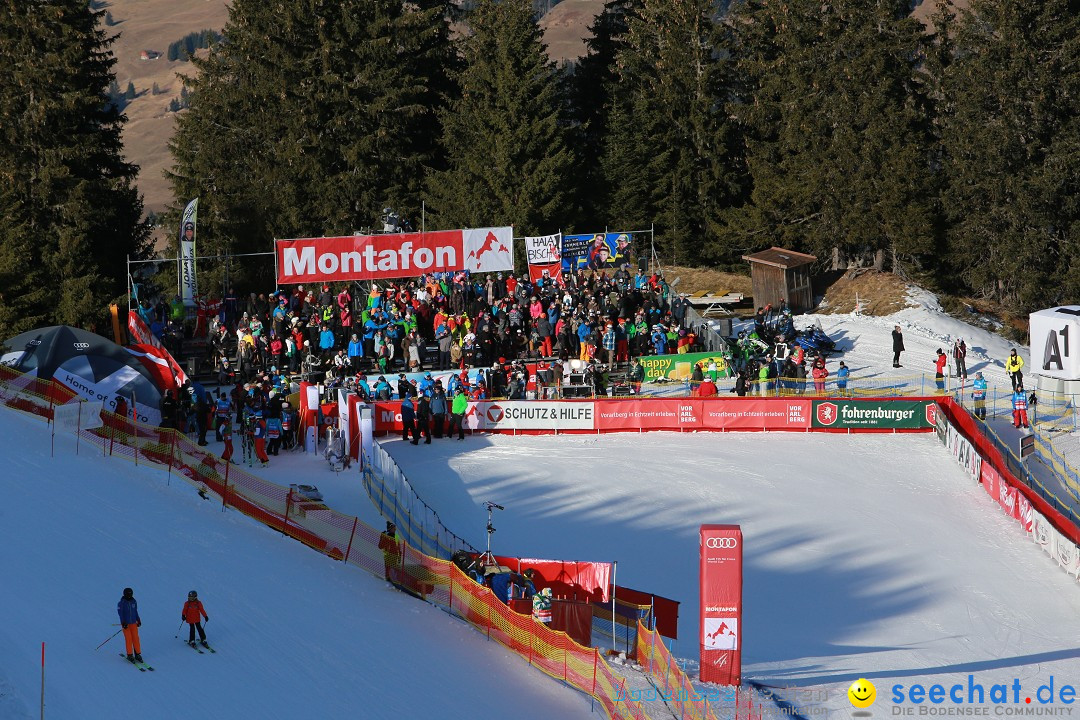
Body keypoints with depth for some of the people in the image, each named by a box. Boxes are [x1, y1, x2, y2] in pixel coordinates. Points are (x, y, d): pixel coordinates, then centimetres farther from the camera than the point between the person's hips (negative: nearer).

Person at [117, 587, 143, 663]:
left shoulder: (133, 602, 4)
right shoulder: (122, 603, -10)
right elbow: (120, 613, -12)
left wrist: (138, 620, 16)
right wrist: (123, 622, -19)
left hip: (133, 623, 4)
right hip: (126, 624, -4)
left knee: (135, 638, 1)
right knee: (128, 639, -5)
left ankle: (137, 654, 7)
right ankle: (130, 655, 4)